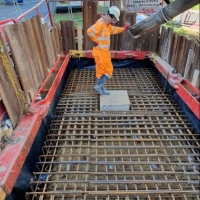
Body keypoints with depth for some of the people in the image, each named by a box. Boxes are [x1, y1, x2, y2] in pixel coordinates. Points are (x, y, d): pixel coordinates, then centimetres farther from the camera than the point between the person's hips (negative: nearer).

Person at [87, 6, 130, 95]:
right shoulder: (100, 23, -19)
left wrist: (123, 28, 26)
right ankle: (99, 85, 7)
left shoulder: (107, 24, 14)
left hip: (103, 51, 10)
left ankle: (101, 87, 27)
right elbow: (90, 31, -31)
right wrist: (95, 41, -21)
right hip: (100, 52, -10)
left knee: (101, 70, 16)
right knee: (108, 71, -2)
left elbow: (114, 30, 33)